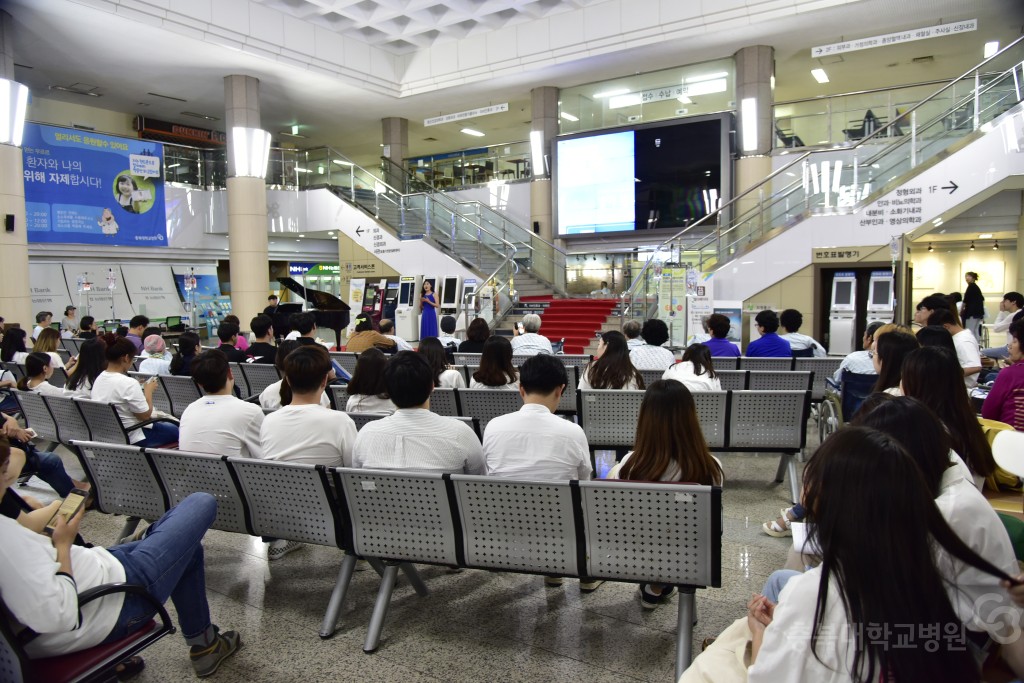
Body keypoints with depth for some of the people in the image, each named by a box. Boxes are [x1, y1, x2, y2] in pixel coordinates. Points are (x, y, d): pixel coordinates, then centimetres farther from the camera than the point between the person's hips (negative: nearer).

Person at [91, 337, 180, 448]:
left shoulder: (99, 379, -1)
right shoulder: (128, 383, -26)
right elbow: (145, 415, -19)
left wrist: (142, 390, 10)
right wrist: (149, 390, -6)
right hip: (131, 438, -8)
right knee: (175, 430, 14)